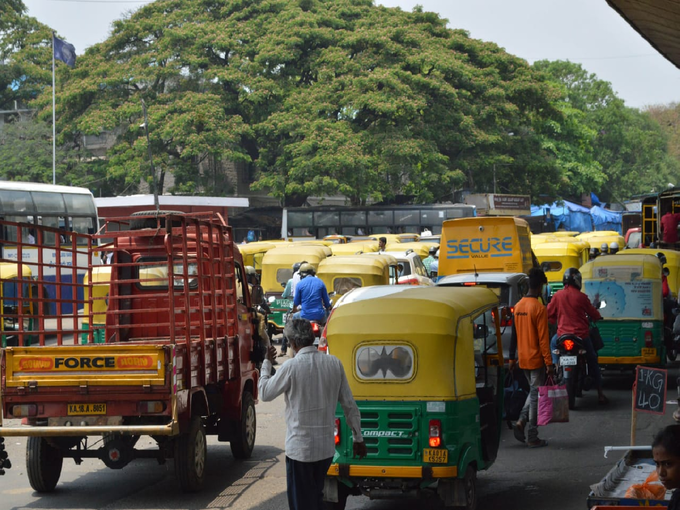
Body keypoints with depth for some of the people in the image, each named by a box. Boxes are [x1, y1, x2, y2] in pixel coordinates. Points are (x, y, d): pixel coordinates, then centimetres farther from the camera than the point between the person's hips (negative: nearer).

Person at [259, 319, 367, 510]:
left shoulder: (291, 367, -15)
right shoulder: (334, 363, -1)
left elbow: (265, 393, 0)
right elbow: (349, 405, 4)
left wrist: (267, 363, 14)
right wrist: (358, 438, 14)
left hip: (300, 448, -5)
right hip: (326, 447, 5)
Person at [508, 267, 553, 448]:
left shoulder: (518, 306, 6)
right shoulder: (539, 308, -16)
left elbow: (514, 334, 12)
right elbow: (543, 338, -18)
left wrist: (512, 357, 19)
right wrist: (549, 363, -15)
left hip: (523, 359, 7)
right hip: (536, 359, -7)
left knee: (533, 392, 22)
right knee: (536, 395, 0)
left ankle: (521, 421, 5)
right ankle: (532, 438, 3)